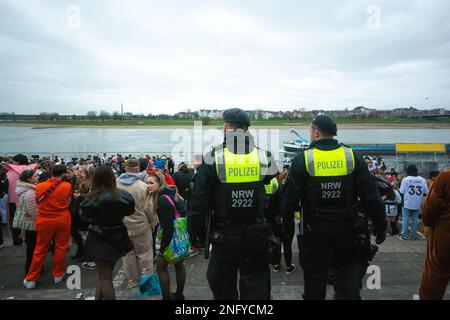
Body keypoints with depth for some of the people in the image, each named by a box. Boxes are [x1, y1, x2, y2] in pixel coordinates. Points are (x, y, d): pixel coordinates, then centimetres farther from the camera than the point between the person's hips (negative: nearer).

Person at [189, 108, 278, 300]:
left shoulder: (213, 158, -12)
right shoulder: (264, 157, -4)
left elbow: (199, 201, -9)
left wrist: (195, 232, 1)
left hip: (224, 236, -2)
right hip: (256, 237, 2)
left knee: (223, 287, 18)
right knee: (256, 286, 20)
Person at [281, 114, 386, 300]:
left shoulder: (303, 160, -11)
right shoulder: (353, 157, -5)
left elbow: (290, 199, -10)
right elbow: (371, 197, -4)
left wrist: (285, 225, 3)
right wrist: (380, 227, 6)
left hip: (314, 231, -1)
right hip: (347, 232, 2)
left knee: (315, 278, 16)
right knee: (348, 280, 18)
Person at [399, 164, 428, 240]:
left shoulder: (406, 179, -11)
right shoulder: (422, 180, -2)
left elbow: (402, 191, -11)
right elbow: (426, 192, -1)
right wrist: (420, 195, 17)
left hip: (407, 203, -3)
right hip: (417, 204, 3)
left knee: (406, 219, 3)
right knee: (415, 219, 9)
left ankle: (404, 235, 4)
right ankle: (413, 235, 15)